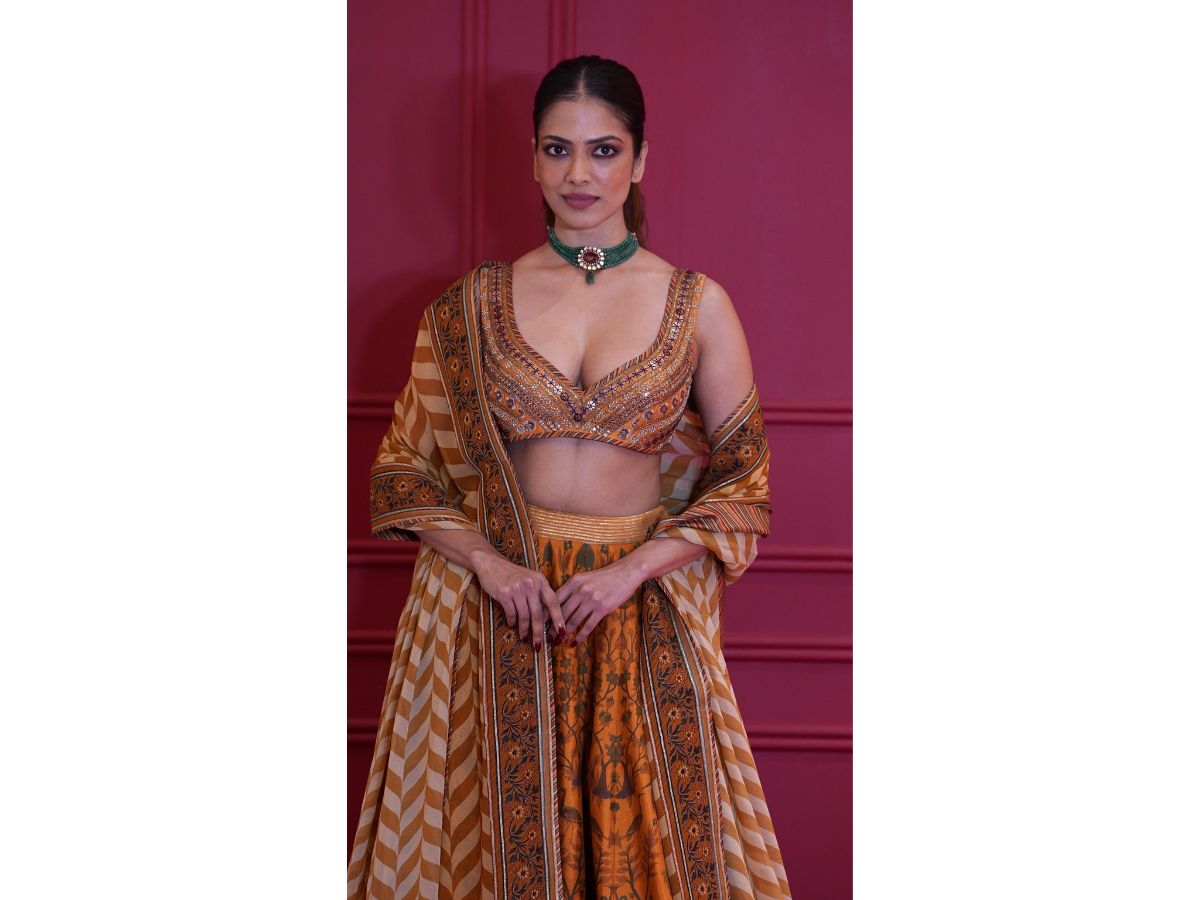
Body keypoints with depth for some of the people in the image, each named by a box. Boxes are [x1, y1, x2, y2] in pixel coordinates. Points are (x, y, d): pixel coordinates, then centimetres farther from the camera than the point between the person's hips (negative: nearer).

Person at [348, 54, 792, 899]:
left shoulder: (698, 304, 0)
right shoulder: (472, 305, 3)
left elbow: (745, 475, 1)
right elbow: (405, 468, 4)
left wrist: (635, 569, -12)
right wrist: (489, 565, -12)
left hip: (646, 609, 0)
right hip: (498, 600, 1)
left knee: (645, 828, 3)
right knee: (505, 825, 6)